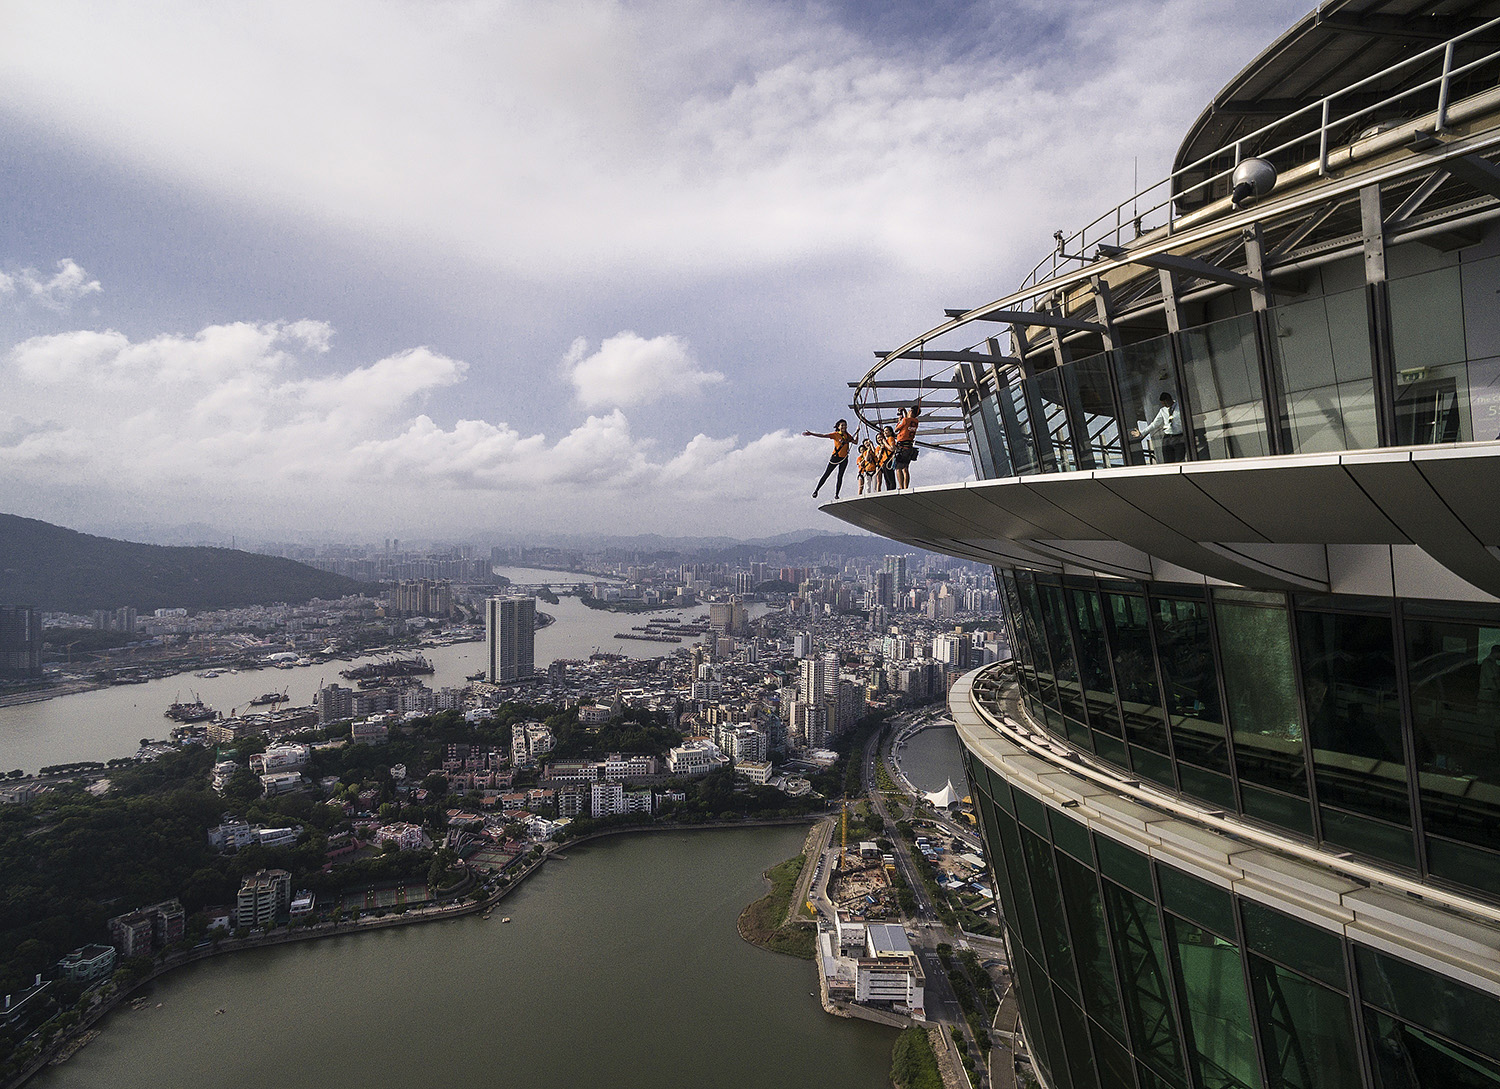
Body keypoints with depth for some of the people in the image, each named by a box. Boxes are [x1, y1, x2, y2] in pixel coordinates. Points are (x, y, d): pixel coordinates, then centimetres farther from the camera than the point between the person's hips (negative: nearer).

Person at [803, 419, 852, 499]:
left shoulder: (847, 435, 5)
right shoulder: (835, 434, -10)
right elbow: (823, 435, -16)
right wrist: (811, 434, -24)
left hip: (844, 459, 4)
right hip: (835, 457, -4)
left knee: (840, 476, 3)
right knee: (826, 474, 0)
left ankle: (836, 494, 9)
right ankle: (816, 490, 10)